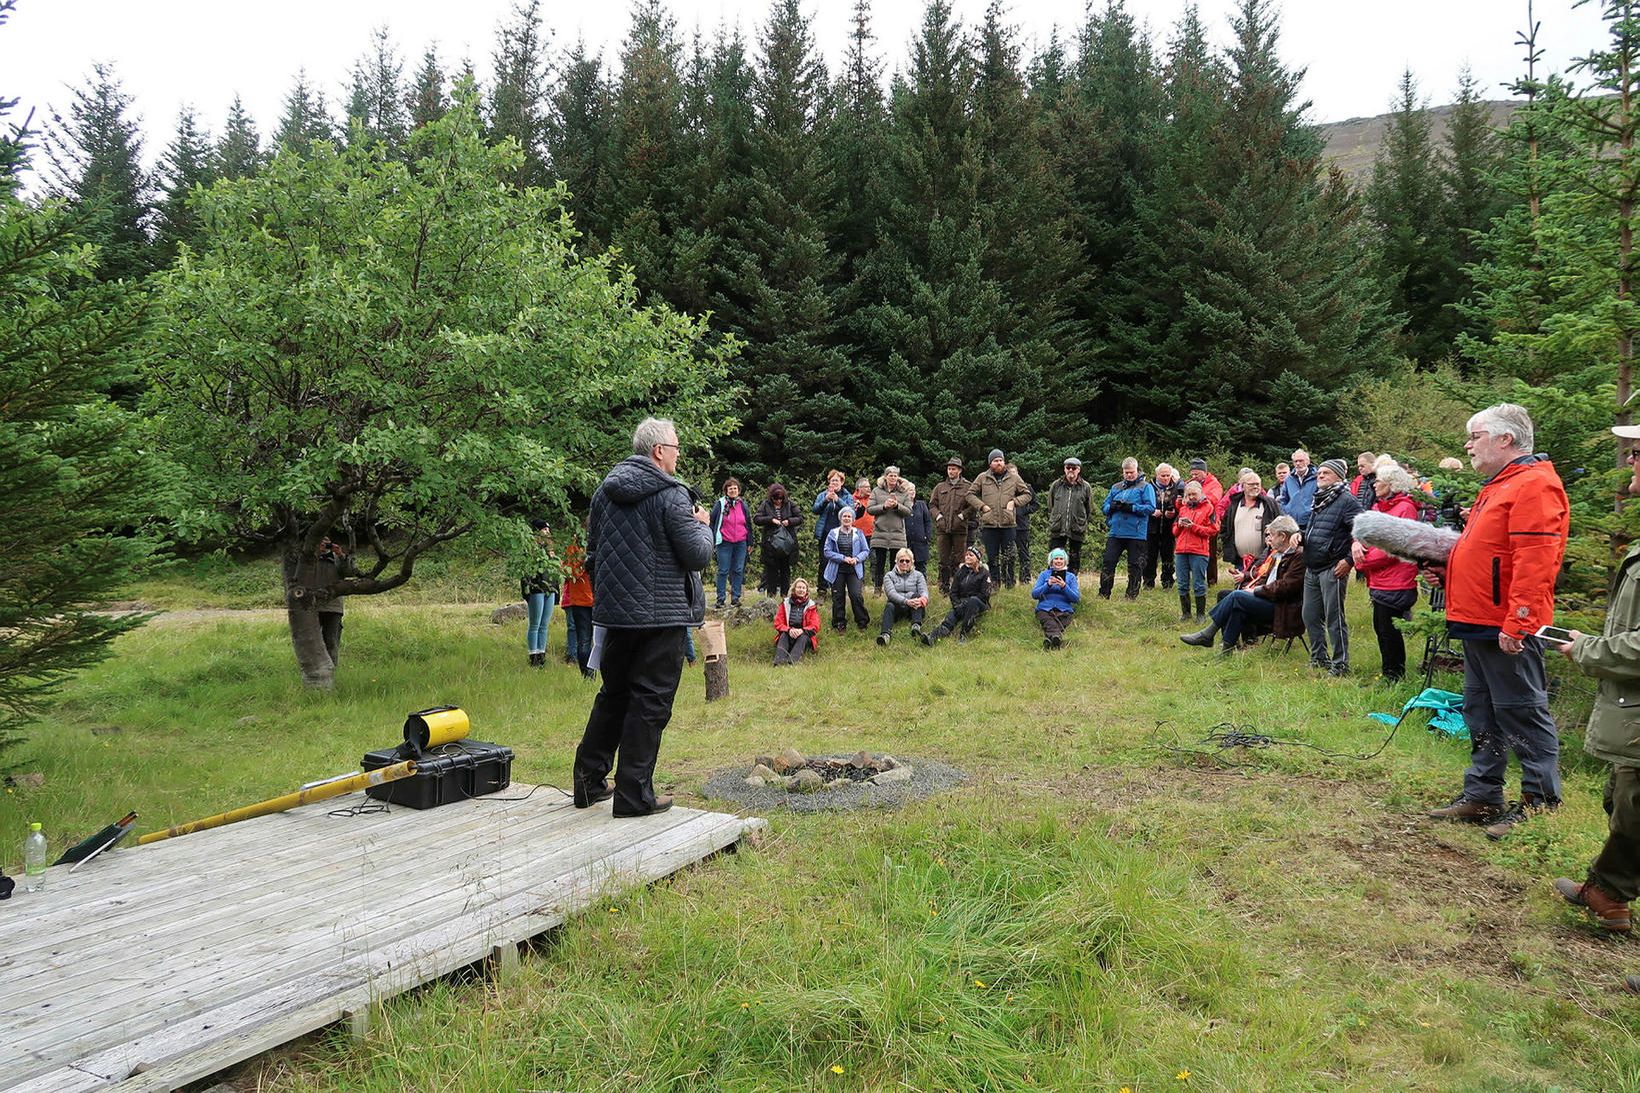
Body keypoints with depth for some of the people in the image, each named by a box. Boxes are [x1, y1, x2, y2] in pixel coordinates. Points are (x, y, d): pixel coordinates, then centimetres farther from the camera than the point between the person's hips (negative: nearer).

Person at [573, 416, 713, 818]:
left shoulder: (605, 491, 9)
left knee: (612, 695, 19)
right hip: (661, 616, -7)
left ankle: (588, 782, 25)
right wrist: (702, 526, 5)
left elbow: (592, 552, 17)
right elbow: (698, 556, -12)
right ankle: (633, 795, 6)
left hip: (615, 612, 7)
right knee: (650, 703, 2)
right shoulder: (671, 495, -13)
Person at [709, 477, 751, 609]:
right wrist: (713, 539, -3)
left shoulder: (743, 504, 11)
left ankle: (736, 597, 11)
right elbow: (712, 521, 2)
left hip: (741, 543, 3)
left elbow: (748, 524, 16)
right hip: (725, 543, -3)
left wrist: (750, 542, 14)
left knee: (739, 570, 4)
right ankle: (720, 599, 3)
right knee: (723, 571, -1)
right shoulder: (720, 504, 0)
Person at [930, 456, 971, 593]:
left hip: (960, 528, -2)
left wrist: (962, 515, -9)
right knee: (944, 560, 5)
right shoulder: (940, 487, 13)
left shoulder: (968, 487, 3)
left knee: (958, 559, 1)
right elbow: (932, 504, 15)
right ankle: (944, 587, 12)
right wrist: (938, 515, 0)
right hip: (942, 528, 3)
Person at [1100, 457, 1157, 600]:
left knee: (1135, 566, 3)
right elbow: (1105, 507, 14)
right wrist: (1113, 506, -8)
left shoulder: (1145, 487, 1)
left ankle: (1132, 596, 12)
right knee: (1107, 563, 0)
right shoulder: (1116, 487, 17)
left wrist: (1131, 507, -19)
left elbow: (1151, 507, -10)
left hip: (1136, 534, -4)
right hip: (1115, 533, 4)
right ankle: (1103, 594, 6)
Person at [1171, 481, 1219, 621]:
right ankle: (1185, 613, 17)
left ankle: (1201, 614, 8)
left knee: (1199, 585, -1)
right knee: (1183, 585, 8)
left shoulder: (1208, 508, 2)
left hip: (1199, 552, -5)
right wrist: (1179, 525, -1)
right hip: (1180, 551, 5)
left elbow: (1213, 530, -5)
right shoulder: (1183, 508, 18)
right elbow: (1175, 531, 21)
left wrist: (1193, 527, -13)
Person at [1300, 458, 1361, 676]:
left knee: (1334, 618, -5)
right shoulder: (1317, 500, 16)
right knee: (1310, 615, 14)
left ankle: (1340, 665, 3)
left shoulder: (1346, 501, -11)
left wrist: (1349, 560, -18)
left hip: (1332, 569, -9)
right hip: (1311, 569, 9)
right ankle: (1319, 658, 27)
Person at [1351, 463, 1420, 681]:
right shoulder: (1378, 507, 15)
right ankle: (1388, 673, 26)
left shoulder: (1405, 508, -12)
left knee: (1389, 630, -2)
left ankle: (1394, 677, 9)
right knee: (1380, 627, 15)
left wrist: (1364, 561, -13)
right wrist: (1357, 543, -6)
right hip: (1379, 581, 9)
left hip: (1395, 583, -9)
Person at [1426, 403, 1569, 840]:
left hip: (1506, 630, -10)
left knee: (1523, 713, -2)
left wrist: (1516, 624, -26)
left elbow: (1534, 562, -23)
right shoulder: (1497, 486, 18)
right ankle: (1481, 796, 25)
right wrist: (1449, 572, 14)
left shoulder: (1533, 485, -14)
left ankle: (1541, 803, 8)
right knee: (1481, 715, 16)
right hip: (1479, 624, 10)